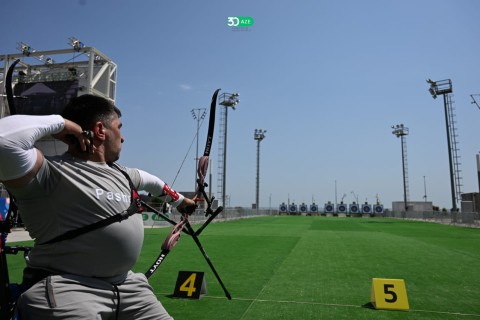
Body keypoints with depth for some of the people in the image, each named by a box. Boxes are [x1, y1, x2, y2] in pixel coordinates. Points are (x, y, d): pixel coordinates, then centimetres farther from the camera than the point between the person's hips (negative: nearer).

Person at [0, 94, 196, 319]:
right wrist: (58, 123, -12)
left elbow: (146, 179, 37)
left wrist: (179, 199, 51)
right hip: (66, 288, -7)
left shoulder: (119, 173, 17)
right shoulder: (50, 171, -11)